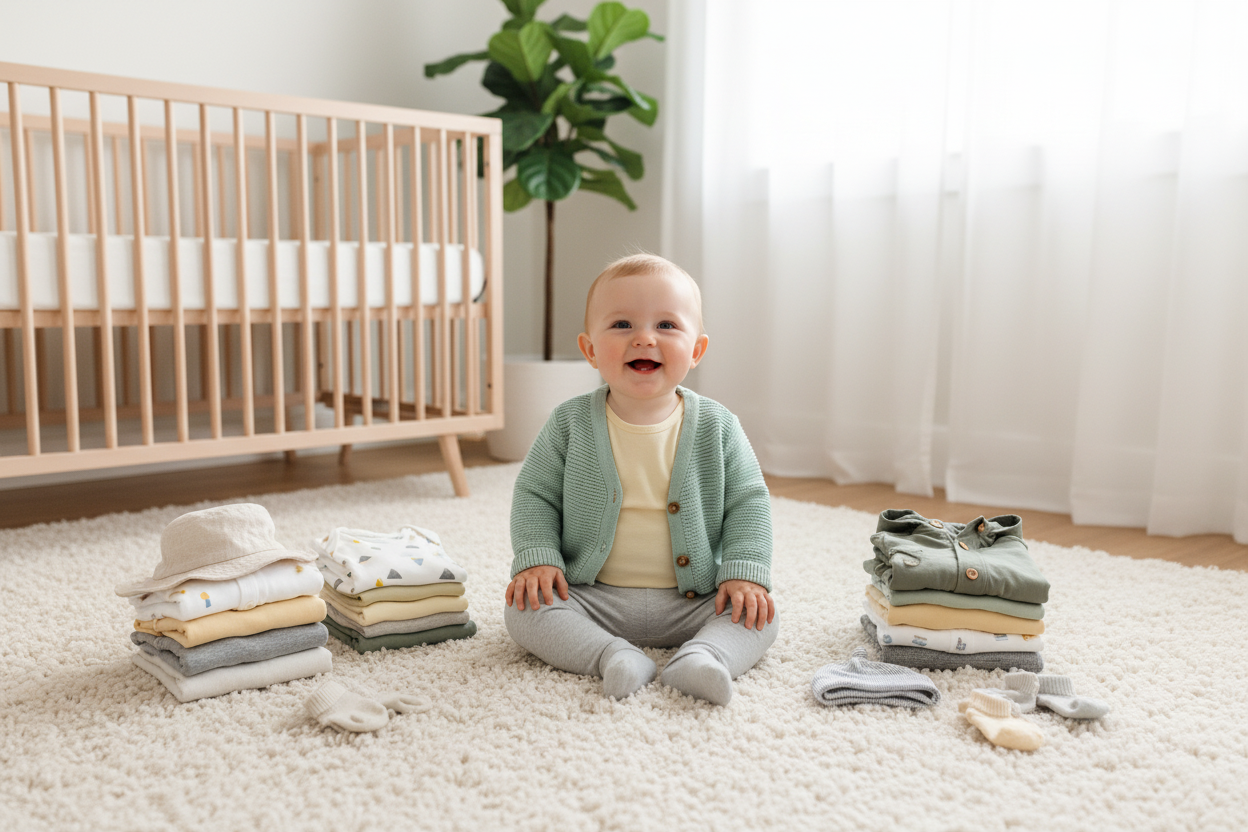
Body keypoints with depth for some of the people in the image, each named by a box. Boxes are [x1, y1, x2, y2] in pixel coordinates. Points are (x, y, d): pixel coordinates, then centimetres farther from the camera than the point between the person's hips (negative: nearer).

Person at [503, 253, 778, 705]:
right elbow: (535, 495, 1)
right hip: (591, 597, 0)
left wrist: (744, 574, -12)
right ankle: (613, 656, -30)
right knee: (525, 607, -22)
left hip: (692, 600, 0)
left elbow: (748, 502, -1)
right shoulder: (571, 424, -5)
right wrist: (536, 559, -12)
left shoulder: (717, 427, -5)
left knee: (761, 616, -18)